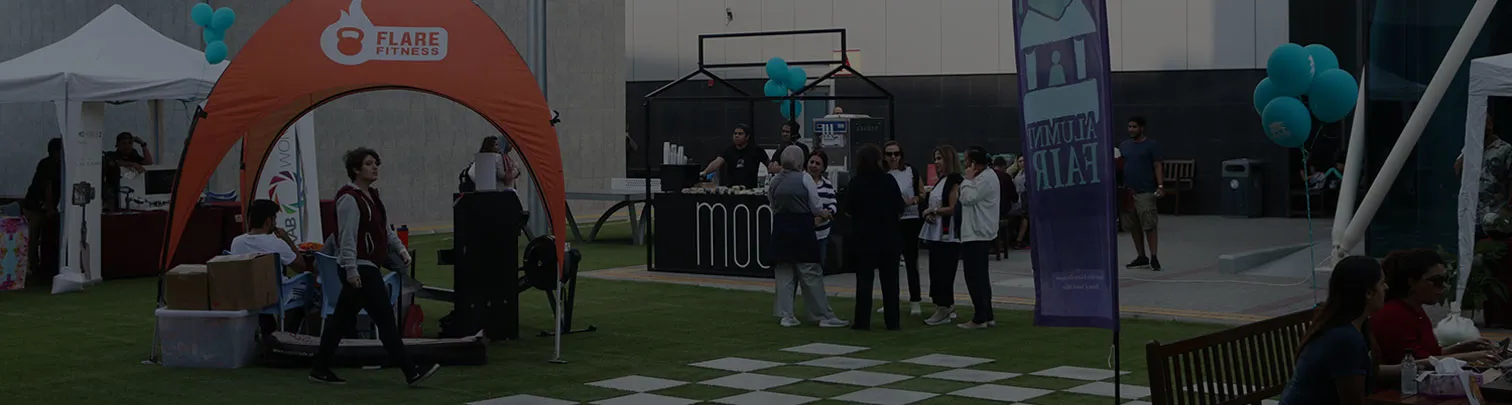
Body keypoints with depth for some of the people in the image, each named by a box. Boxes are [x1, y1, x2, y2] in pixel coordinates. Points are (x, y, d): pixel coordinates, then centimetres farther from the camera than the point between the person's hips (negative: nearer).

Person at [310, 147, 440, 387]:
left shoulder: (371, 196, 16)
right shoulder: (349, 198, -14)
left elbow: (385, 228, 24)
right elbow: (348, 237, -20)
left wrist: (400, 249, 11)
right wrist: (351, 270, -24)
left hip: (368, 267, 10)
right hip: (358, 269, -10)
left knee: (343, 320, 13)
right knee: (385, 318, -10)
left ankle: (320, 370, 20)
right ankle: (411, 373, -9)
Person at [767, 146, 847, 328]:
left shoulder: (774, 181, 5)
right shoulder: (804, 179, -8)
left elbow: (773, 206, 9)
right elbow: (816, 208, -5)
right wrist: (824, 213, 15)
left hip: (780, 230, 4)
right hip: (802, 229, -4)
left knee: (784, 275, 9)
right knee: (811, 274, 0)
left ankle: (785, 315, 7)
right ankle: (825, 316, 4)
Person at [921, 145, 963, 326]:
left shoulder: (955, 181, -11)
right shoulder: (941, 181, 18)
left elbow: (952, 208, -19)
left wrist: (931, 211, -9)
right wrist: (928, 214, 3)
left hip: (948, 235, -10)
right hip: (936, 233, 10)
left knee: (943, 273, -7)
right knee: (936, 271, 11)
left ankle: (944, 310, -3)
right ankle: (947, 307, 18)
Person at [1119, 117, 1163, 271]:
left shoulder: (1152, 145, 0)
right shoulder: (1123, 145, 15)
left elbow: (1158, 166, -4)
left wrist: (1160, 186, -14)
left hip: (1146, 192, -6)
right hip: (1127, 191, 6)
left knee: (1149, 225, -8)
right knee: (1133, 226, 8)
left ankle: (1154, 258, -8)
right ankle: (1141, 257, 17)